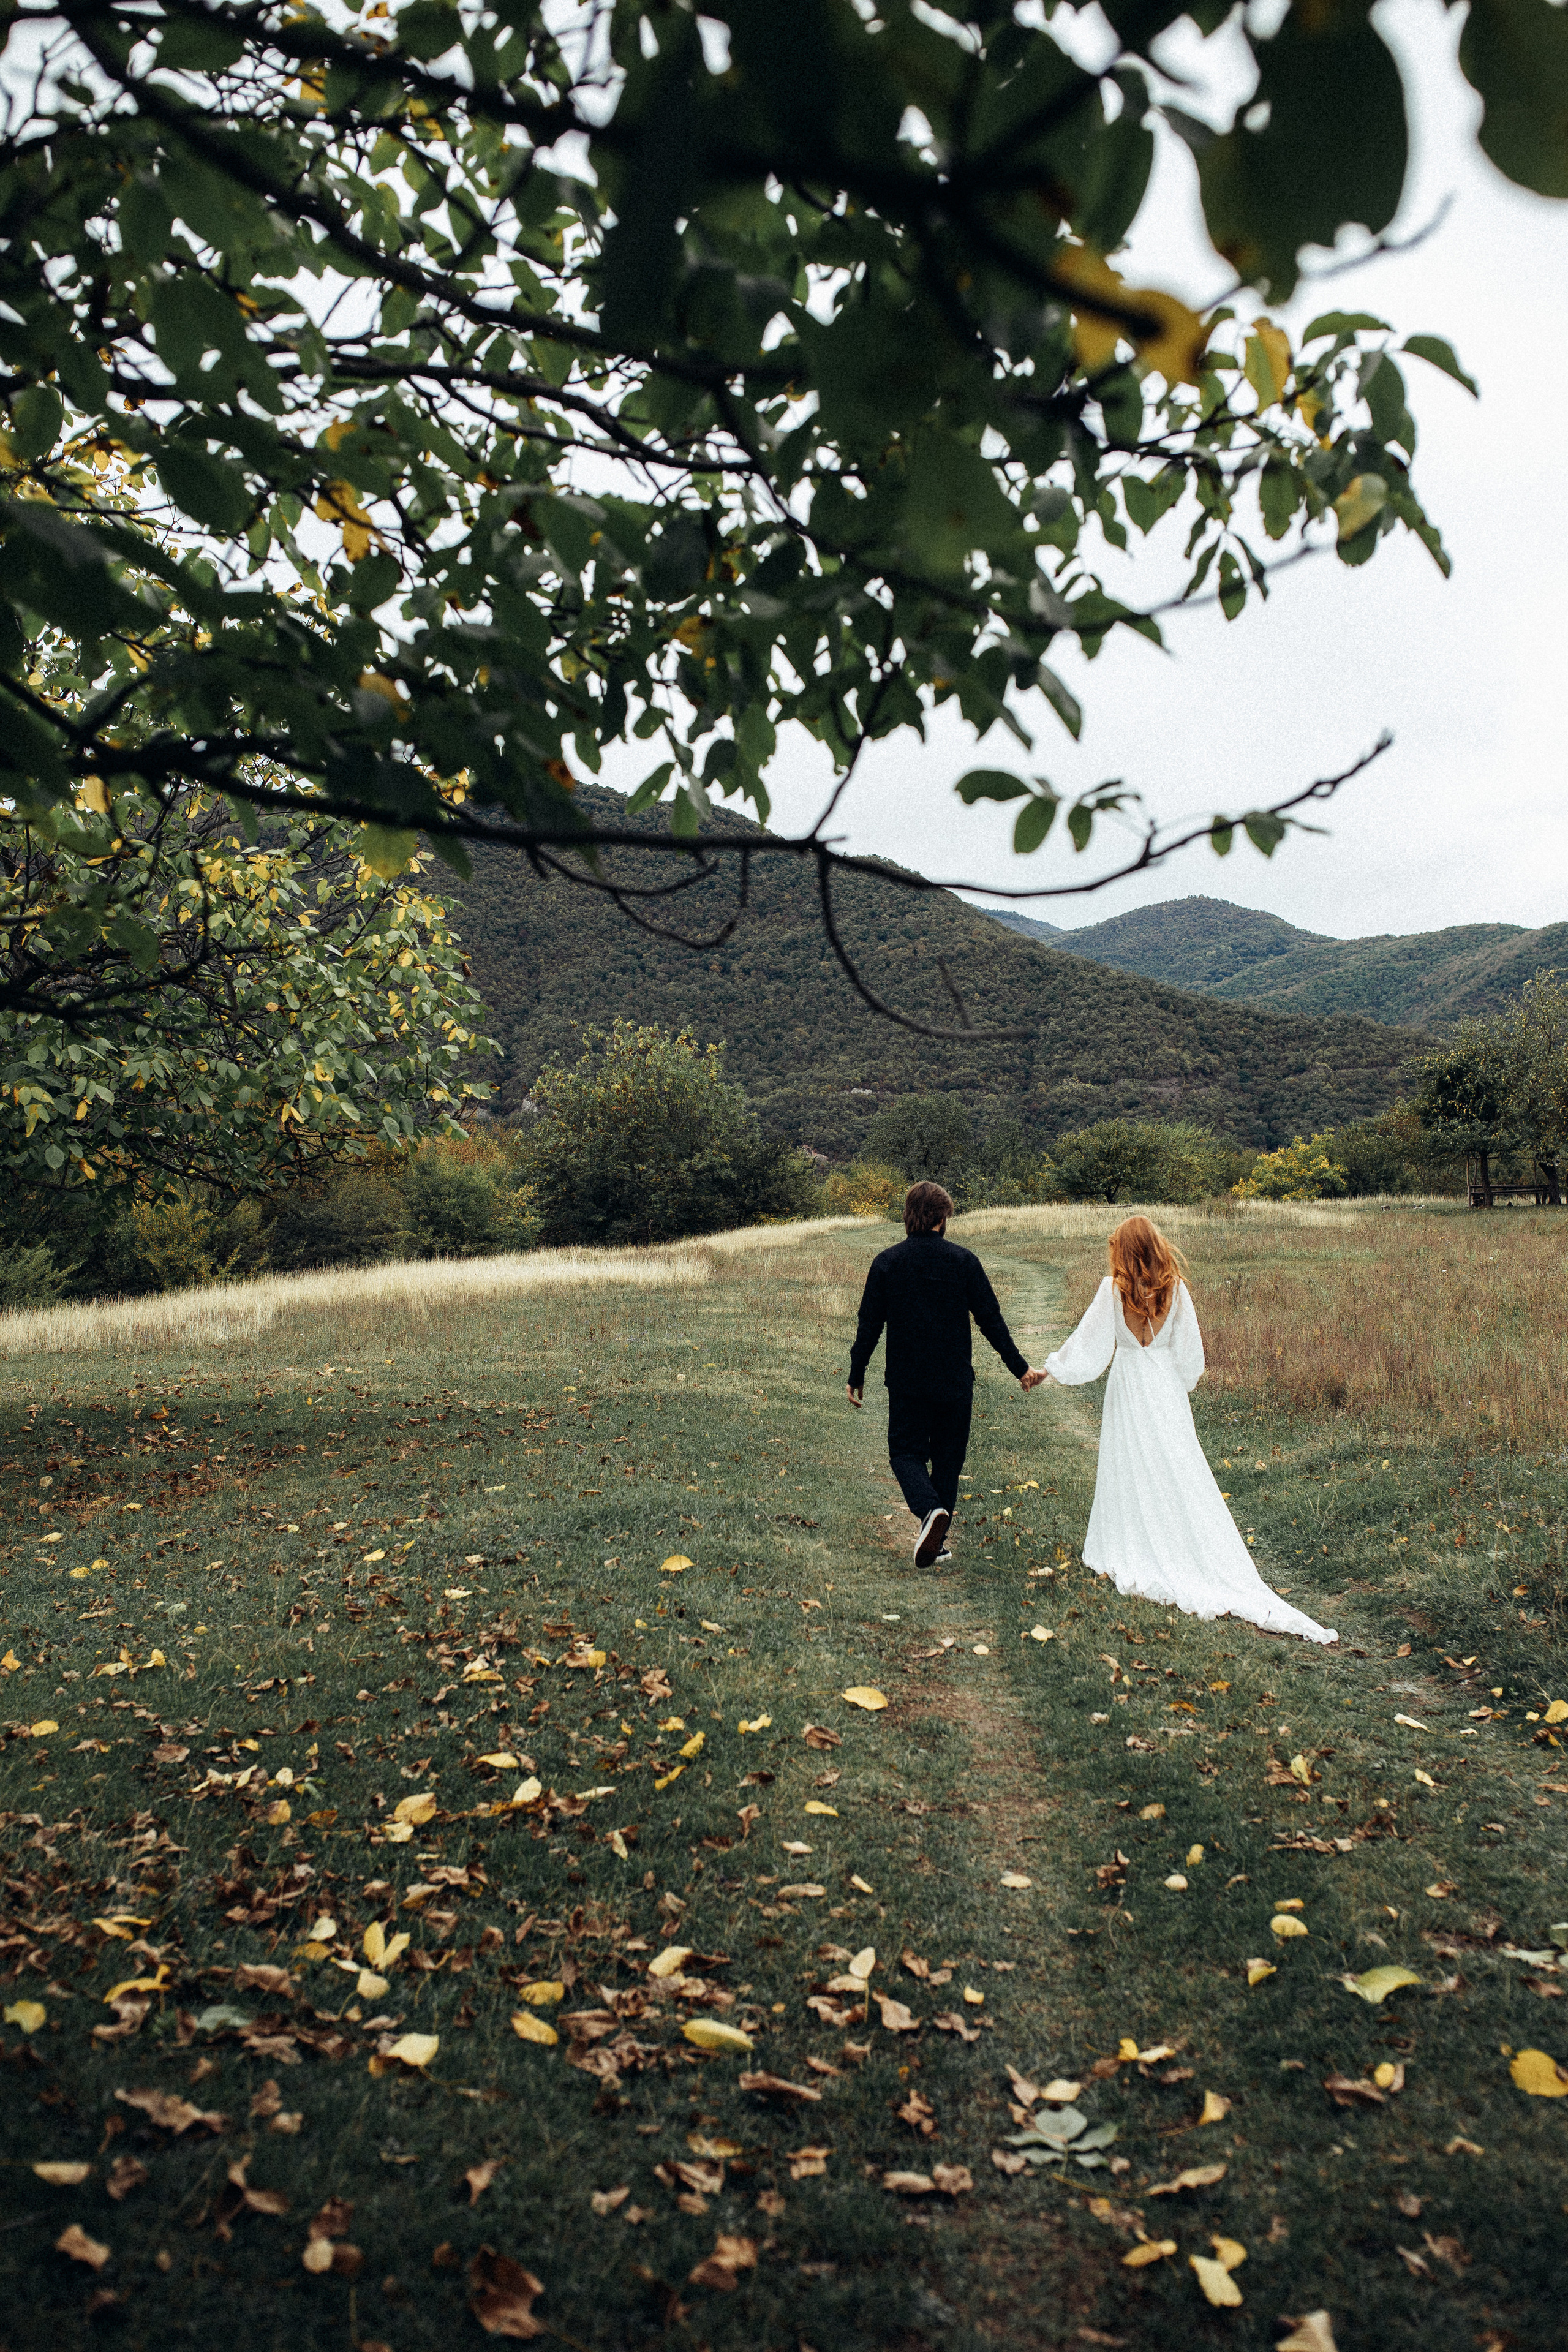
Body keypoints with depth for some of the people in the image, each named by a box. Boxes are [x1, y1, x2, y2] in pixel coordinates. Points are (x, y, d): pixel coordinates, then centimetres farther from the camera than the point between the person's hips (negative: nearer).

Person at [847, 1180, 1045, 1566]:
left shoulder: (887, 1262, -4)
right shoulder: (963, 1261, -4)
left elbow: (869, 1326, -2)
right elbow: (990, 1319, -2)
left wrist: (857, 1376, 9)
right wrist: (1020, 1368, 8)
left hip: (906, 1381, -1)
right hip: (955, 1380, 1)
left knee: (906, 1451, 8)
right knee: (948, 1457, 14)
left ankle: (929, 1510, -20)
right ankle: (936, 1540, 18)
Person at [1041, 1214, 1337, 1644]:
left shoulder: (1114, 1289, -11)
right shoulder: (1175, 1289, -3)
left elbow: (1089, 1341, -7)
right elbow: (1190, 1350, 3)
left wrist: (1054, 1367, 6)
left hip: (1128, 1386, -2)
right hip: (1167, 1390, 2)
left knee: (1130, 1471, 7)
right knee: (1178, 1471, 5)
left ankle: (1129, 1557, 14)